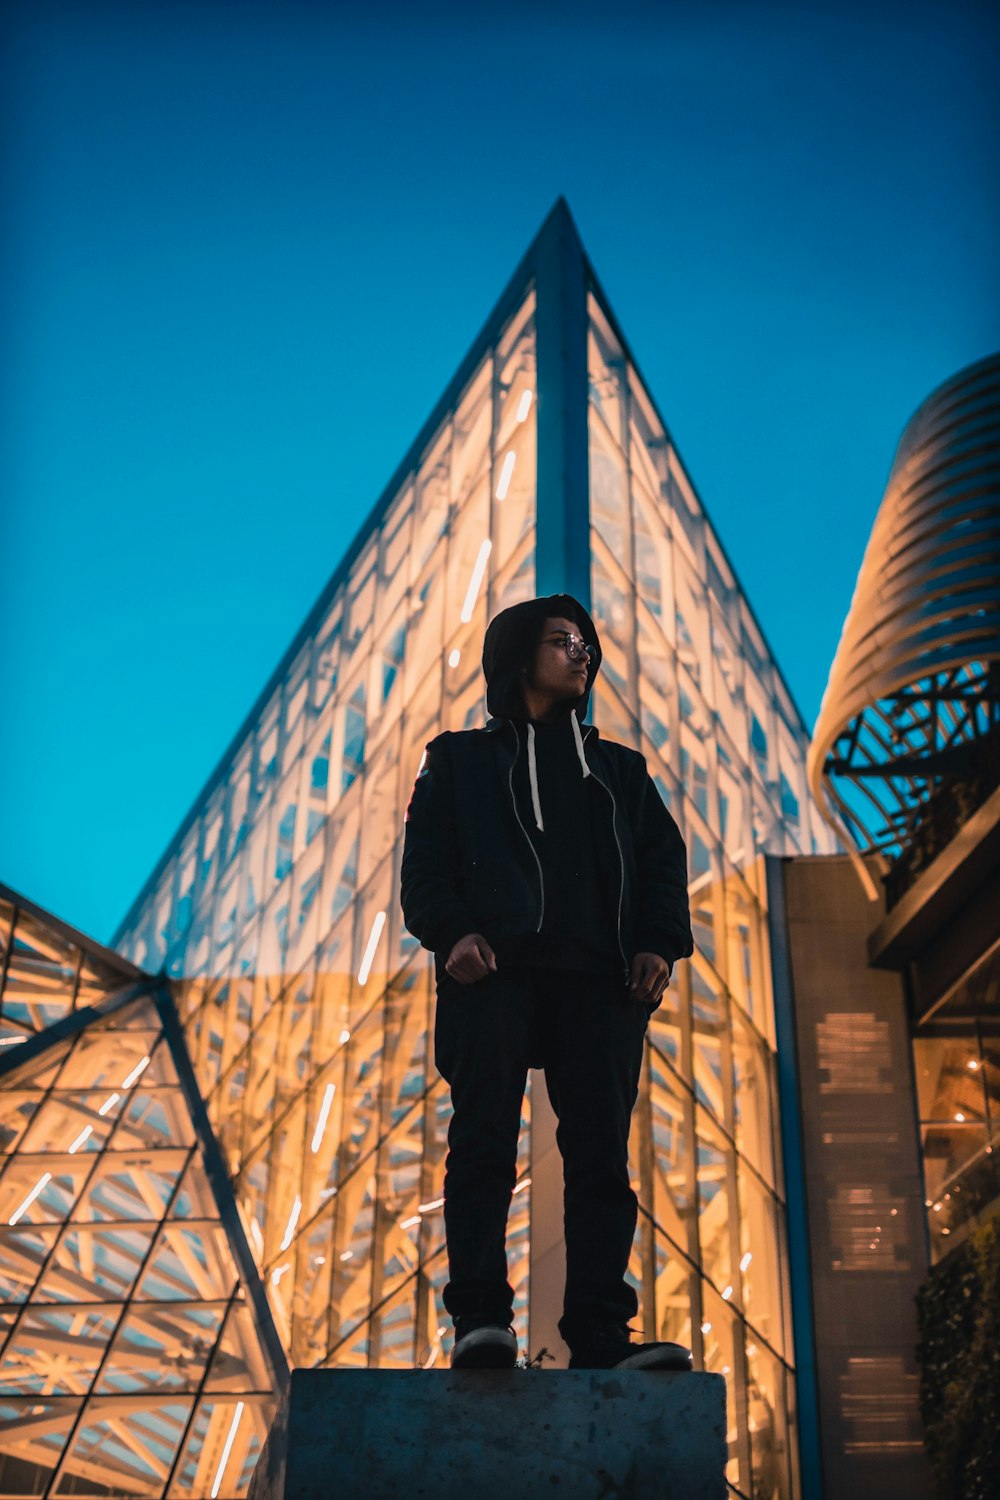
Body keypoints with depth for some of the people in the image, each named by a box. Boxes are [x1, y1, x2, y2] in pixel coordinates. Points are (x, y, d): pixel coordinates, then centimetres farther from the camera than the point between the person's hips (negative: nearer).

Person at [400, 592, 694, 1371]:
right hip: (494, 974, -2)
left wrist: (659, 944, -1)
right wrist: (452, 931, -11)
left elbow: (663, 862, 18)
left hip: (596, 983, 2)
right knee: (484, 1141, -12)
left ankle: (601, 1336, -7)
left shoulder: (620, 768, 28)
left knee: (601, 1153, -6)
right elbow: (424, 867, 9)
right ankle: (481, 1320, -12)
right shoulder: (460, 760, 20)